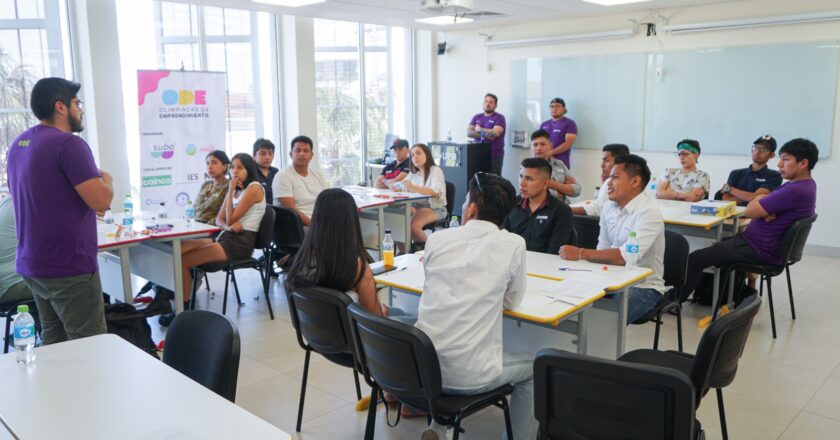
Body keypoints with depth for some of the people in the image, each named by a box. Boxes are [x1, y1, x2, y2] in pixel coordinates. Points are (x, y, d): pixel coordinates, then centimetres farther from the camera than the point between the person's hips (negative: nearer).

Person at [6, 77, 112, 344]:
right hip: (69, 268, -9)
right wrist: (106, 180, 0)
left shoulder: (17, 145, 12)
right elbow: (101, 201, -21)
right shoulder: (68, 143, -16)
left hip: (32, 265, 9)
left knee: (53, 343, 15)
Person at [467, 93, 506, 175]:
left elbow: (495, 133, -16)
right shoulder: (476, 117, 14)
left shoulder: (499, 118, 0)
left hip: (495, 155, -4)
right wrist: (485, 135, -12)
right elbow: (469, 132, 1)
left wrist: (480, 130, -2)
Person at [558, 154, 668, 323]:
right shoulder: (608, 208, 6)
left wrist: (581, 254, -23)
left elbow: (626, 256, -26)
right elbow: (603, 251, 8)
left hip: (643, 287, -6)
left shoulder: (649, 211, -16)